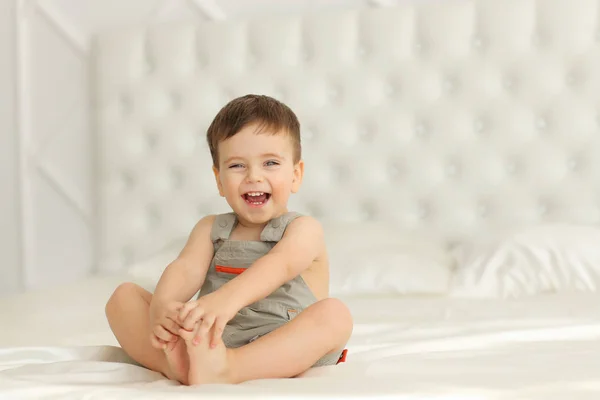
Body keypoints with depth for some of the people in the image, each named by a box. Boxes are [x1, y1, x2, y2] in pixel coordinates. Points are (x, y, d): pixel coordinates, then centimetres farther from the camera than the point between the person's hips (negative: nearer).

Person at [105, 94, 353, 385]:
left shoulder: (304, 229, 3)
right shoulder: (210, 229, 15)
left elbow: (279, 266, -20)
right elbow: (186, 269, -5)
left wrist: (227, 298, -41)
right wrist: (161, 304, -30)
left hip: (280, 352, -3)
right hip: (207, 346, 4)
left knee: (335, 314, -30)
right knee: (124, 296, -4)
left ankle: (226, 370, -45)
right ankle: (177, 364, -33)